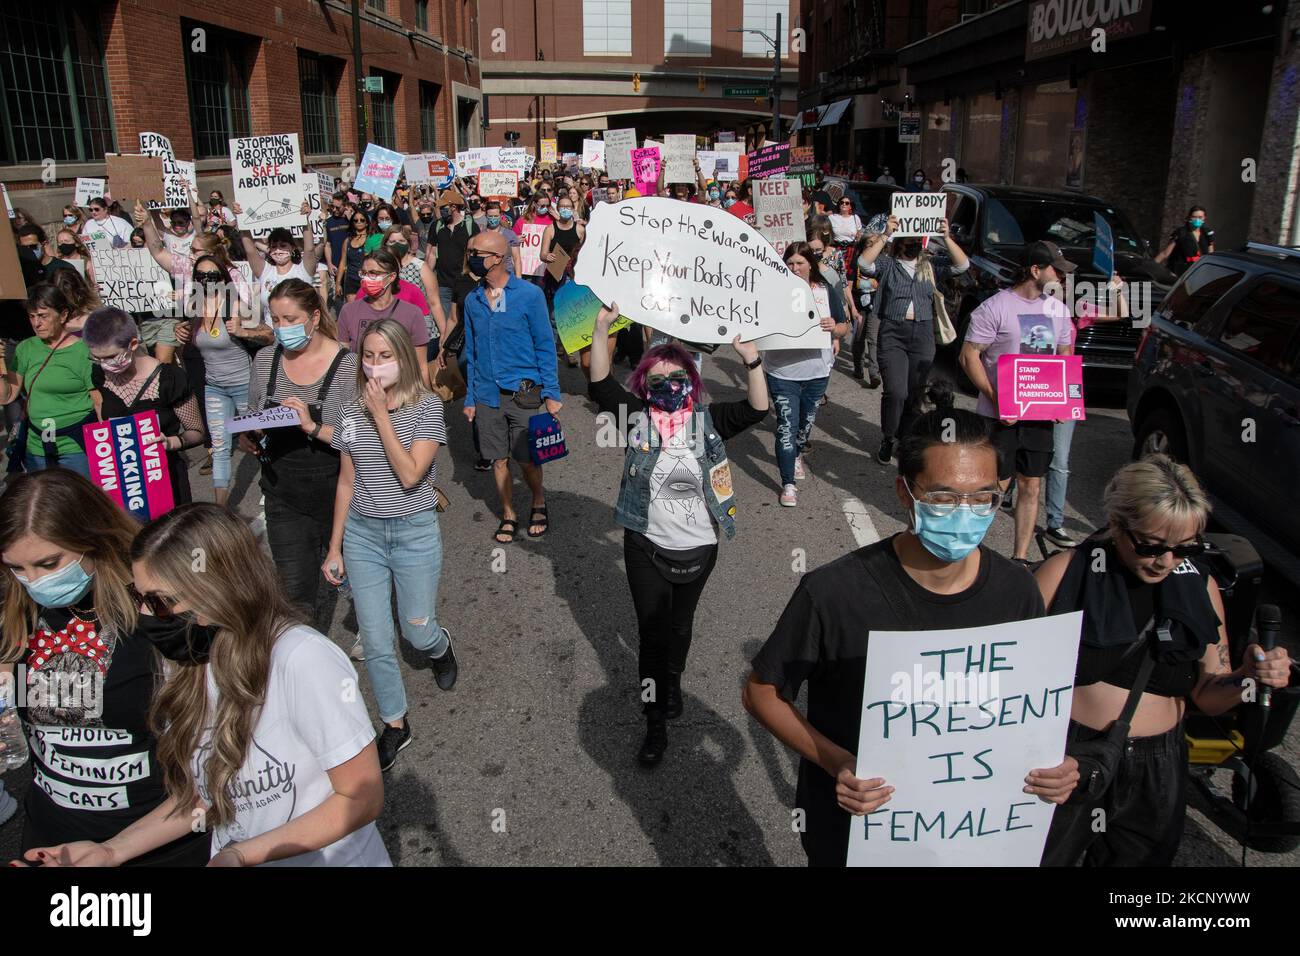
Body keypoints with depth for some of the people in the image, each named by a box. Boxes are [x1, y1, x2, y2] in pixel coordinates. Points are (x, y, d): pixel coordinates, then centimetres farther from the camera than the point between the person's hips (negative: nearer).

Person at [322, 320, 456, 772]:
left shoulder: (427, 406, -10)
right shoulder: (350, 412, 2)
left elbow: (410, 475, -20)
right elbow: (346, 482, 9)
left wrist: (381, 414, -21)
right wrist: (335, 547, 10)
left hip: (415, 532, -3)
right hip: (362, 533, 3)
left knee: (418, 632, 7)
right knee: (375, 641, 4)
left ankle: (441, 646, 45)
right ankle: (395, 725, 23)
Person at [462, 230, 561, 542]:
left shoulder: (529, 295, -8)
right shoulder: (473, 300, 4)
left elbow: (545, 346, -4)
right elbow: (471, 351, 11)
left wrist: (551, 393, -7)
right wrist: (470, 397, 10)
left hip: (523, 393, -3)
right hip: (487, 396, 4)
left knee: (527, 459, 3)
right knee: (499, 460, 10)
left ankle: (538, 503, 31)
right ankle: (508, 515, 28)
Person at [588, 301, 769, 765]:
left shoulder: (709, 419, -4)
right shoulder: (637, 416, -6)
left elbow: (756, 409, -16)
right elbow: (600, 384, -18)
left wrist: (751, 361, -30)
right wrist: (601, 330, -30)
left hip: (698, 548, 2)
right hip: (646, 547, -1)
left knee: (681, 623, 22)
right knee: (651, 631, 4)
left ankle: (672, 681, 51)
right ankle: (656, 723, 17)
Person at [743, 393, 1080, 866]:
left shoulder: (1017, 593, -13)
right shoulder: (834, 592, -26)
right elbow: (761, 693, -14)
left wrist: (1052, 764, -16)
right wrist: (836, 763, -27)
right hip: (849, 829, -3)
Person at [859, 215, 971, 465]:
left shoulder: (931, 266, 13)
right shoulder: (887, 264, 6)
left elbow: (962, 265, 0)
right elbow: (864, 263, -13)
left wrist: (946, 237, -12)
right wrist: (885, 235, -19)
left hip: (923, 335, 3)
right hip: (892, 334, -3)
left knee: (915, 393, 6)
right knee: (895, 392, -13)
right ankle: (888, 440, 7)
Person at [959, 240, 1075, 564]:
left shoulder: (1058, 309, 10)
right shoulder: (996, 306, -9)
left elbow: (1065, 357, 18)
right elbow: (969, 356, -11)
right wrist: (996, 399, -20)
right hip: (1001, 414, -6)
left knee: (1030, 487, 9)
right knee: (997, 485, -2)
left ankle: (1020, 558, 19)